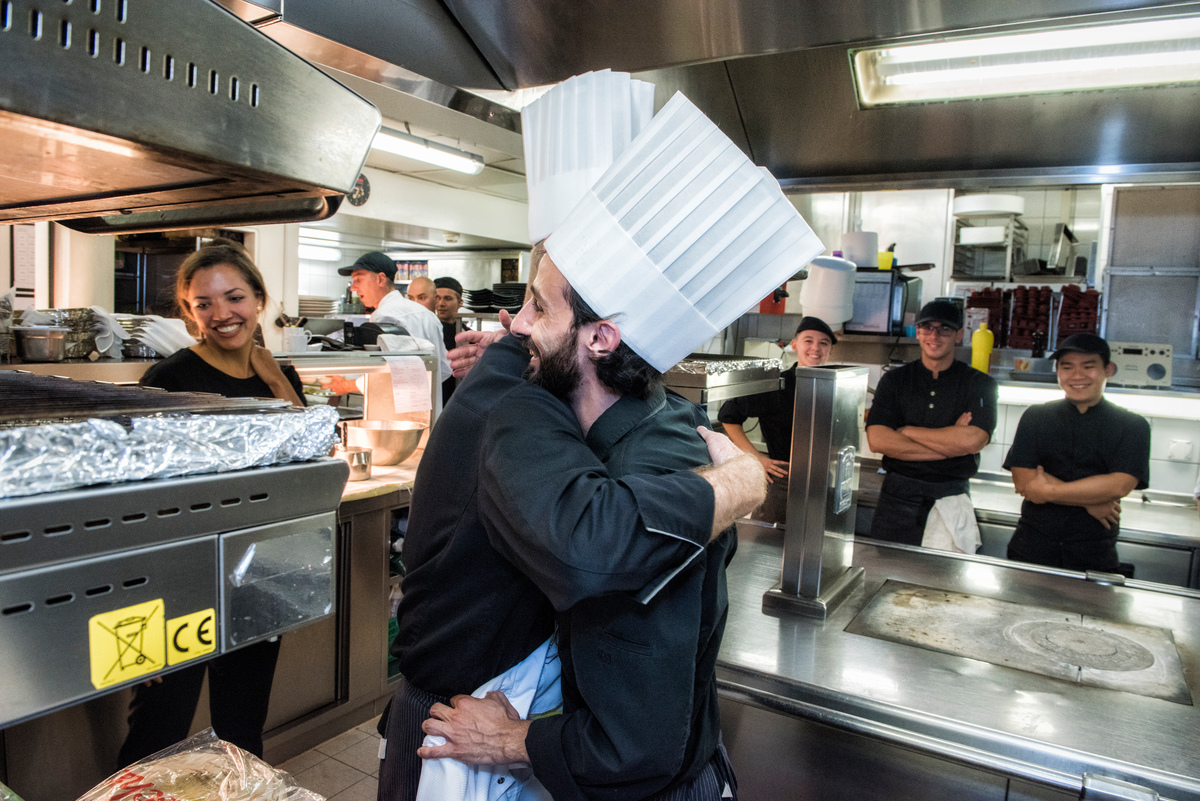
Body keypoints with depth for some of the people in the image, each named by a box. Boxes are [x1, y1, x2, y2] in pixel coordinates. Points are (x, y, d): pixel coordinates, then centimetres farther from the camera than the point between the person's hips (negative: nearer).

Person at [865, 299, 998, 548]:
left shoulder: (980, 384, 4)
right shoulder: (894, 380, 6)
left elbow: (972, 441, -13)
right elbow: (878, 440, -8)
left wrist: (906, 431, -6)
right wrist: (949, 445, -10)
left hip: (951, 500, -1)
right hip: (897, 497, 1)